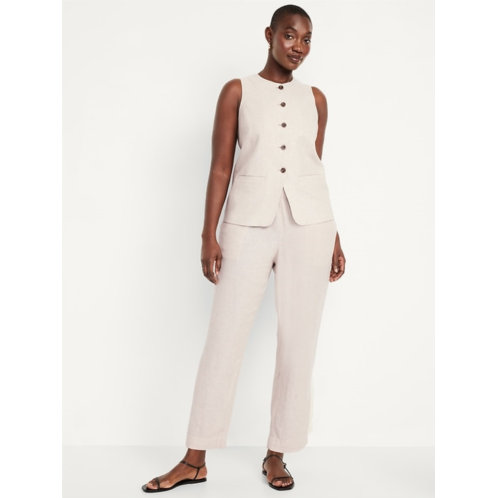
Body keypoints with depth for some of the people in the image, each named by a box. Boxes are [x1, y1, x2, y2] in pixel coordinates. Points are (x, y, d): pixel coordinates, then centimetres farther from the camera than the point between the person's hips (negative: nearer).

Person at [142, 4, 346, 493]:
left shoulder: (315, 99, 13)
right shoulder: (238, 91, 6)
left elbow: (316, 168, 15)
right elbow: (220, 167, 1)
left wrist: (333, 236, 13)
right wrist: (209, 235, -6)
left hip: (308, 220, 3)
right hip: (250, 220, -2)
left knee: (298, 342, 2)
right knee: (224, 337, -2)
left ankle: (277, 454, 17)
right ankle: (195, 460, 10)